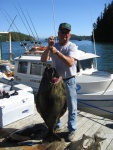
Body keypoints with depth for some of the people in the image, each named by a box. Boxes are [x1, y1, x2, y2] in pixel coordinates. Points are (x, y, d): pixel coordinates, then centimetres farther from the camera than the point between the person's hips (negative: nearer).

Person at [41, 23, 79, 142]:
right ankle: (56, 125, 40)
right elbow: (43, 60, -11)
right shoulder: (54, 46, 1)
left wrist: (57, 52, -35)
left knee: (72, 107, 6)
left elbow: (70, 63, -28)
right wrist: (49, 47, -24)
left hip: (69, 80, -4)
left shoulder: (72, 46, -11)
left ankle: (72, 130, 23)